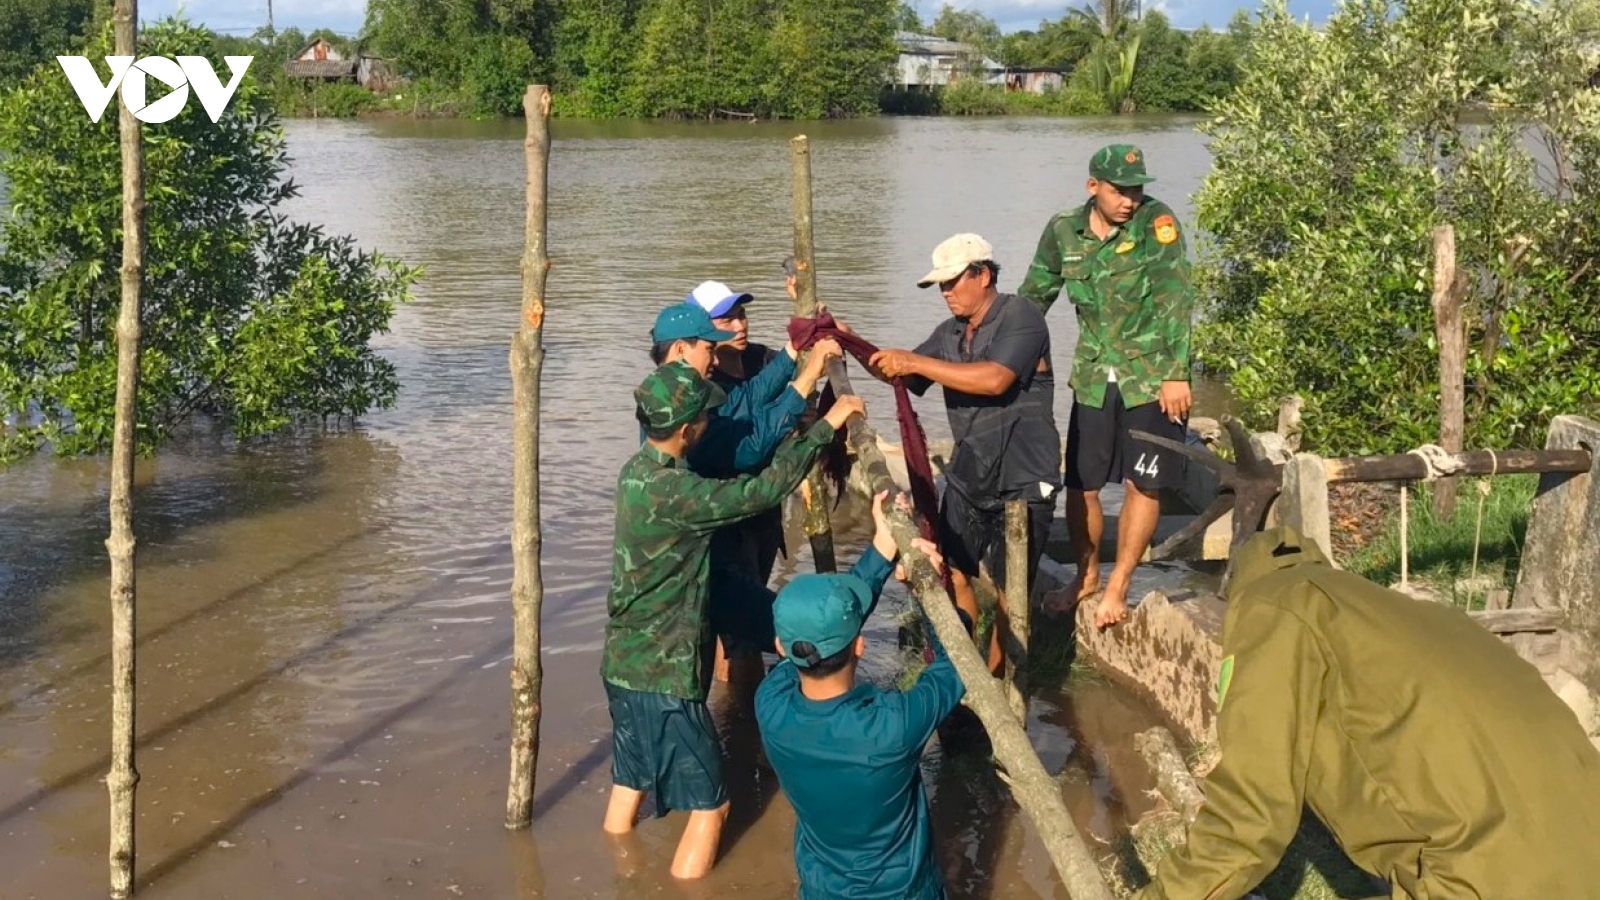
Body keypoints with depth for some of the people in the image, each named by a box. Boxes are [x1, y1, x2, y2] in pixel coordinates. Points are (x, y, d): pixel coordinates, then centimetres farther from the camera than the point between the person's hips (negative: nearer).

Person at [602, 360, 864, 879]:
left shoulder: (639, 470, 4)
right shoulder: (671, 491, -25)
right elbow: (761, 490, -24)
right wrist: (826, 426, -14)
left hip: (625, 663, 10)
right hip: (663, 676, -10)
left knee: (628, 786, 22)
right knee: (709, 805, 3)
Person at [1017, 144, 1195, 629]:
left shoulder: (1157, 222, -13)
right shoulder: (1063, 231, 0)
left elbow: (1175, 299, -17)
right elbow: (1033, 296, 13)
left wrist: (1176, 373, -22)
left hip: (1151, 378, -4)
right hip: (1094, 377, 4)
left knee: (1142, 484, 0)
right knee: (1080, 484, 7)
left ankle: (1117, 587, 14)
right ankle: (1086, 577, 30)